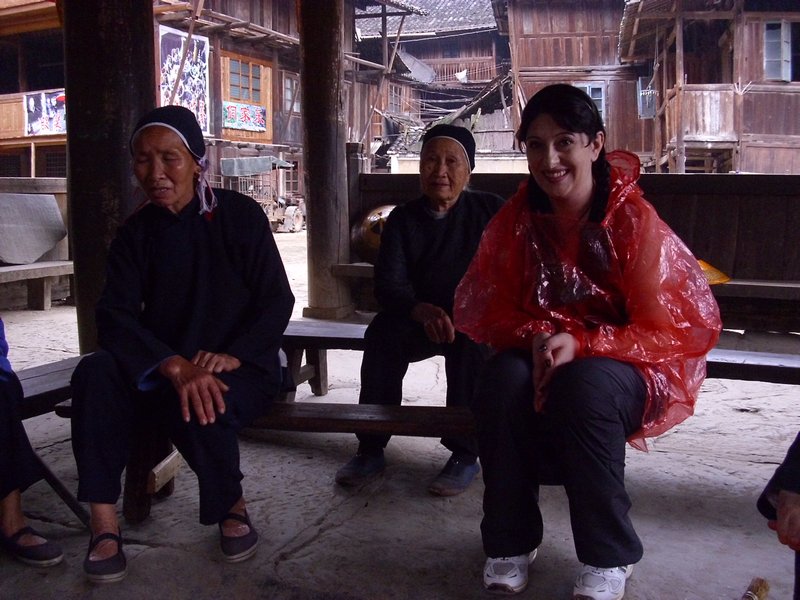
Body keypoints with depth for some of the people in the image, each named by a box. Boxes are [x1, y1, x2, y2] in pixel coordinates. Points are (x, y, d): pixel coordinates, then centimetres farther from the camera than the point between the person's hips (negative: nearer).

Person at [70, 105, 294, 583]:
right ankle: (104, 520, -21)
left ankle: (232, 506, -4)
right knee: (96, 373, -25)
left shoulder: (241, 215, -4)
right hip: (160, 368, 3)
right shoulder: (137, 231, 5)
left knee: (200, 404, -35)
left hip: (240, 367, -3)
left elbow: (277, 301, -5)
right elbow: (115, 314, -9)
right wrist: (175, 367, -28)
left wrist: (232, 355, -25)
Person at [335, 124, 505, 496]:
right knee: (382, 330, -26)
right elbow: (388, 285, -7)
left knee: (471, 337, -34)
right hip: (419, 322, 2)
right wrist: (424, 311, -29)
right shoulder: (403, 219, 5)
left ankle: (465, 454, -24)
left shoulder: (490, 210, 2)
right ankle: (371, 450, -18)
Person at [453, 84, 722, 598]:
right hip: (542, 357, 3)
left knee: (583, 386, -35)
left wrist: (581, 344, -26)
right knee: (504, 378, -29)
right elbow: (483, 307, -1)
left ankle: (610, 556, -14)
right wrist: (535, 337, -22)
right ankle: (511, 540, -9)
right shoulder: (518, 218, -5)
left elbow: (673, 329, -13)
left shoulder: (634, 220, -15)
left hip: (631, 369, -3)